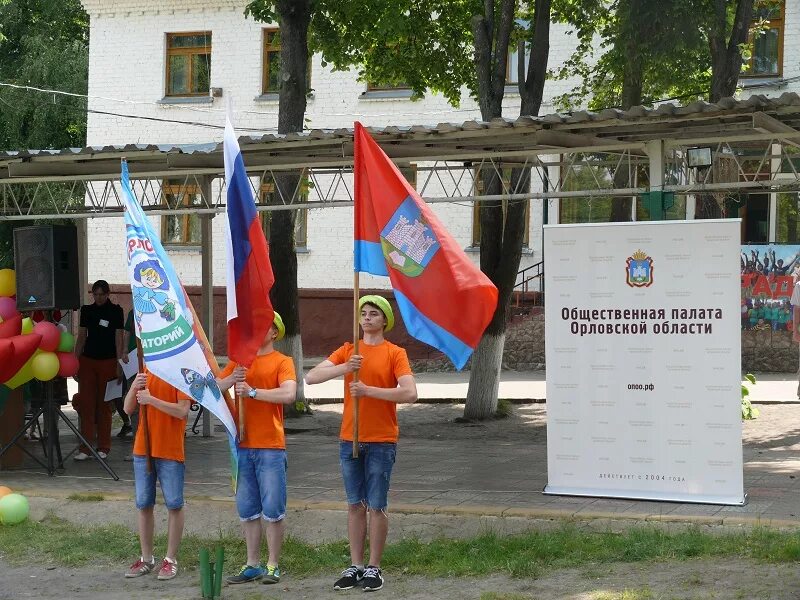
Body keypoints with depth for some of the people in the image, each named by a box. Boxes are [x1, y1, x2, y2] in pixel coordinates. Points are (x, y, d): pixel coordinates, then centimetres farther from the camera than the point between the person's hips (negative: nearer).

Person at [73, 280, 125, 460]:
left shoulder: (115, 311, -1)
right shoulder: (87, 310, 9)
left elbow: (119, 339, -2)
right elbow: (82, 337, 12)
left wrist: (119, 363, -8)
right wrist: (75, 361, 7)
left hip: (107, 362, -3)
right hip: (87, 360, 3)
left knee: (104, 405, 3)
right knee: (86, 403, -4)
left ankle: (103, 447, 10)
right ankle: (85, 447, -3)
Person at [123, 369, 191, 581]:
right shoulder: (145, 374, 11)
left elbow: (182, 410, -17)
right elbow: (128, 409, 10)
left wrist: (151, 399, -19)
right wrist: (134, 387, -8)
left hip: (170, 450, -6)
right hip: (143, 449, 6)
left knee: (174, 505, 1)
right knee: (143, 505, 8)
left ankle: (171, 559, 9)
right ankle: (146, 559, 17)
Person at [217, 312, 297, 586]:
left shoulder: (282, 361, -1)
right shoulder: (239, 360, 14)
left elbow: (289, 394, -18)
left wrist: (252, 391, -20)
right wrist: (231, 379, -14)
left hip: (271, 447, -5)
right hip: (243, 445, 5)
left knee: (273, 509, -3)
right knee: (247, 510, 9)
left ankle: (273, 565, 5)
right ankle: (253, 565, 16)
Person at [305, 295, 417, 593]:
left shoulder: (395, 353, -3)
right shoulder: (347, 351, 8)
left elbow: (410, 393, -16)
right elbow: (311, 377, -3)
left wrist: (369, 390, -21)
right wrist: (344, 368, -19)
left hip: (382, 442, -4)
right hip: (350, 440, 4)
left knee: (376, 506, 0)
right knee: (355, 505, 9)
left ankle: (374, 568, 8)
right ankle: (355, 566, 15)